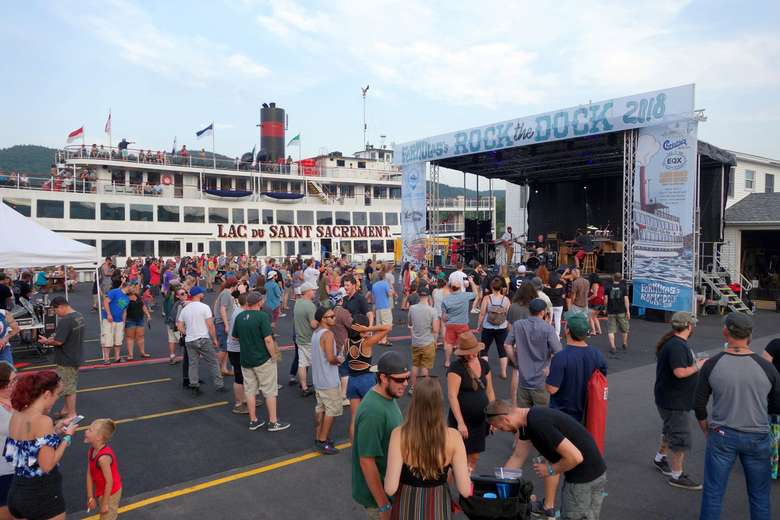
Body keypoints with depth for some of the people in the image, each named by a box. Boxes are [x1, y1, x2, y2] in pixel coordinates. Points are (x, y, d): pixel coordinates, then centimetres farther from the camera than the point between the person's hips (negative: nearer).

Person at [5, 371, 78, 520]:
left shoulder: (16, 416, 1)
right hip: (44, 495, -7)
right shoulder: (43, 421, -23)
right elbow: (47, 465, -21)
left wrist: (55, 430, 10)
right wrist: (67, 436, -11)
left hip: (17, 492, 7)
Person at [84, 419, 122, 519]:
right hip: (101, 492, 8)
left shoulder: (103, 457, -33)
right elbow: (89, 475, -3)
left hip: (110, 493, -8)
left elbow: (109, 482, -27)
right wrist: (90, 497, -1)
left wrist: (105, 504, -18)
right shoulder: (91, 451, -7)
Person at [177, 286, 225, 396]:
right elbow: (210, 325, -11)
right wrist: (214, 339, -3)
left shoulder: (184, 309, 8)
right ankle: (219, 385, 8)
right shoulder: (204, 307, -9)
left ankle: (194, 387, 11)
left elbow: (179, 327, 7)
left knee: (193, 364, 10)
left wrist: (188, 334, 17)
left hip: (189, 341, 5)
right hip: (204, 339, -5)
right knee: (213, 363, 4)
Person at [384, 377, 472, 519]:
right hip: (439, 508, 1)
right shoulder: (452, 436, -19)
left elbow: (390, 489, -22)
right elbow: (465, 490, -15)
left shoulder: (399, 434, -22)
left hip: (407, 508, -1)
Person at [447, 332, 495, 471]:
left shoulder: (484, 365, 4)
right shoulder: (456, 368, -14)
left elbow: (489, 392, 13)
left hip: (480, 421, 6)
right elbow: (452, 396, -20)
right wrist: (460, 422, -24)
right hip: (462, 421, -5)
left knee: (474, 458, 15)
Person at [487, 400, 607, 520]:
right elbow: (517, 457, 12)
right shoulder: (527, 420, 2)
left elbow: (575, 457, -28)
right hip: (578, 474, 9)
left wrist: (550, 470, -12)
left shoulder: (538, 423, -28)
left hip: (587, 476, -9)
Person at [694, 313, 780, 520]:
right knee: (759, 497, 17)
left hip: (722, 435, 0)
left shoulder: (712, 364, -10)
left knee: (712, 493, 10)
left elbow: (699, 405, -3)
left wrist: (707, 431, 13)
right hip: (756, 438, 1)